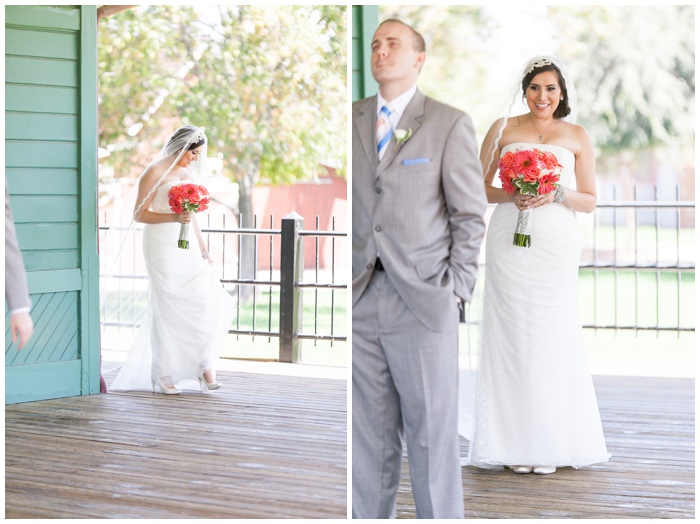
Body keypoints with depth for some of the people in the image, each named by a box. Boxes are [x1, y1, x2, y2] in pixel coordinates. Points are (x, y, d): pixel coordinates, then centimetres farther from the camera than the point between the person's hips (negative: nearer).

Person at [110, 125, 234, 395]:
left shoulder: (186, 176, 18)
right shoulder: (154, 173, -5)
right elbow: (139, 214, -8)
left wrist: (204, 251, 17)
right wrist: (174, 217, -19)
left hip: (187, 250, 7)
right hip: (162, 249, -7)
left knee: (208, 300, -8)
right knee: (167, 309, -4)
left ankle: (203, 365, -1)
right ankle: (164, 375, 4)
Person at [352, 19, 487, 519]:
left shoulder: (450, 124, 2)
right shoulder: (351, 119, 12)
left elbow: (470, 215, 1)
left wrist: (456, 290, -5)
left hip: (422, 303, -3)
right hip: (360, 303, 3)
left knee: (432, 435, 0)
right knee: (368, 437, 8)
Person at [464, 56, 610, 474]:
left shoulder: (577, 136, 10)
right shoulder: (504, 129, 10)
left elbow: (590, 201, 10)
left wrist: (557, 195, -9)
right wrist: (510, 195, -10)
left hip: (556, 246, 0)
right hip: (510, 241, 0)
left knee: (553, 337, -3)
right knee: (512, 334, -4)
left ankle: (552, 445, 4)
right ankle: (516, 445, 0)